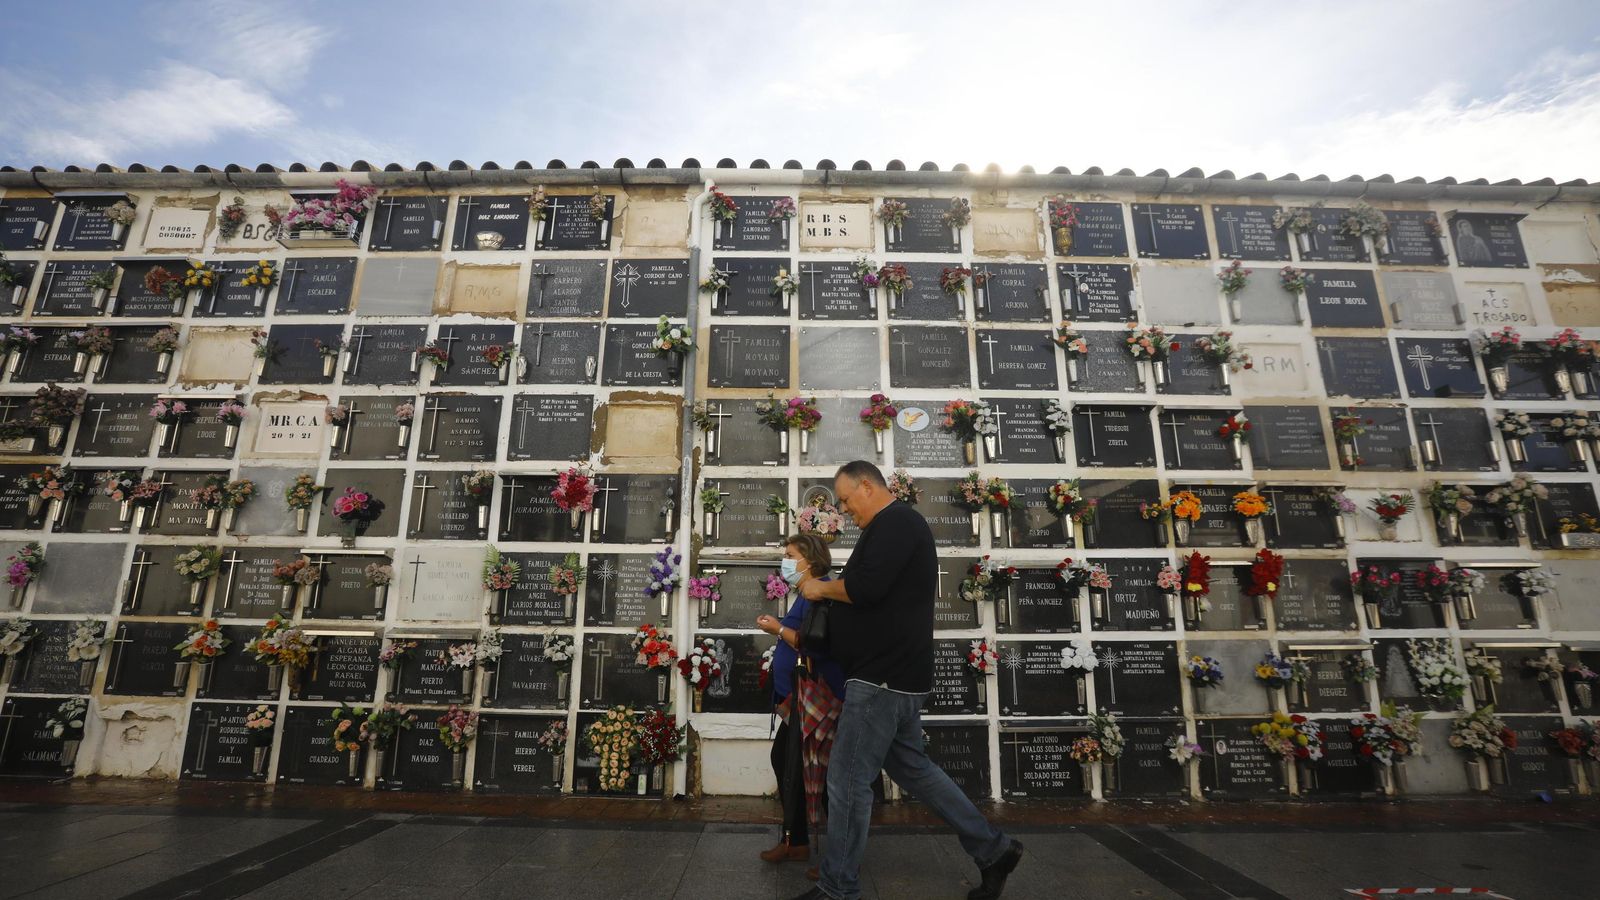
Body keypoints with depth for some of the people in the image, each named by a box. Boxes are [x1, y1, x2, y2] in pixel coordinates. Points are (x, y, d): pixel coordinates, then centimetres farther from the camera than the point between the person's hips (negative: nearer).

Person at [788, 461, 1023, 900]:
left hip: (882, 677, -11)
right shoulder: (897, 527, 18)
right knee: (913, 769, 19)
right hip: (893, 675, 11)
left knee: (848, 781, 0)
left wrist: (822, 588, -9)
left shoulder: (895, 522, -14)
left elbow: (865, 588, -26)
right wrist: (832, 593, 8)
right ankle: (993, 849, 27)